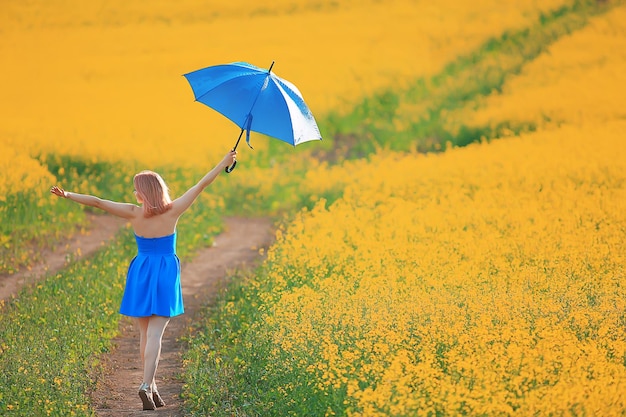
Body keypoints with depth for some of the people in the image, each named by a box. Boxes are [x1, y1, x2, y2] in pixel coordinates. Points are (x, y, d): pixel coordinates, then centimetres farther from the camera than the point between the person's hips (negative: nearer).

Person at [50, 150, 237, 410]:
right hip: (165, 275, -1)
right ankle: (146, 385, -20)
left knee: (145, 333, 12)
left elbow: (97, 202, -9)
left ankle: (151, 388, 15)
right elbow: (201, 185, -3)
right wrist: (224, 164, 3)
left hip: (141, 275, 1)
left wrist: (67, 195, -1)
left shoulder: (133, 213, -9)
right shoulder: (173, 211, -8)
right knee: (155, 334, -6)